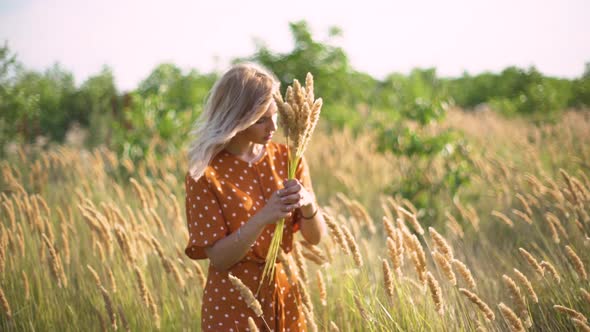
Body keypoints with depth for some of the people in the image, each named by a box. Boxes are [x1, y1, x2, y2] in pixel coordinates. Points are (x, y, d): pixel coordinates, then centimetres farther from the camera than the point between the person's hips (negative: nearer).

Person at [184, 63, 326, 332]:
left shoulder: (287, 159, 0)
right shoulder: (205, 175, -13)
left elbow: (315, 237, 0)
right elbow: (218, 257, -16)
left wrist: (308, 205, -20)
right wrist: (262, 219, -28)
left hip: (284, 296, 5)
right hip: (231, 302, -4)